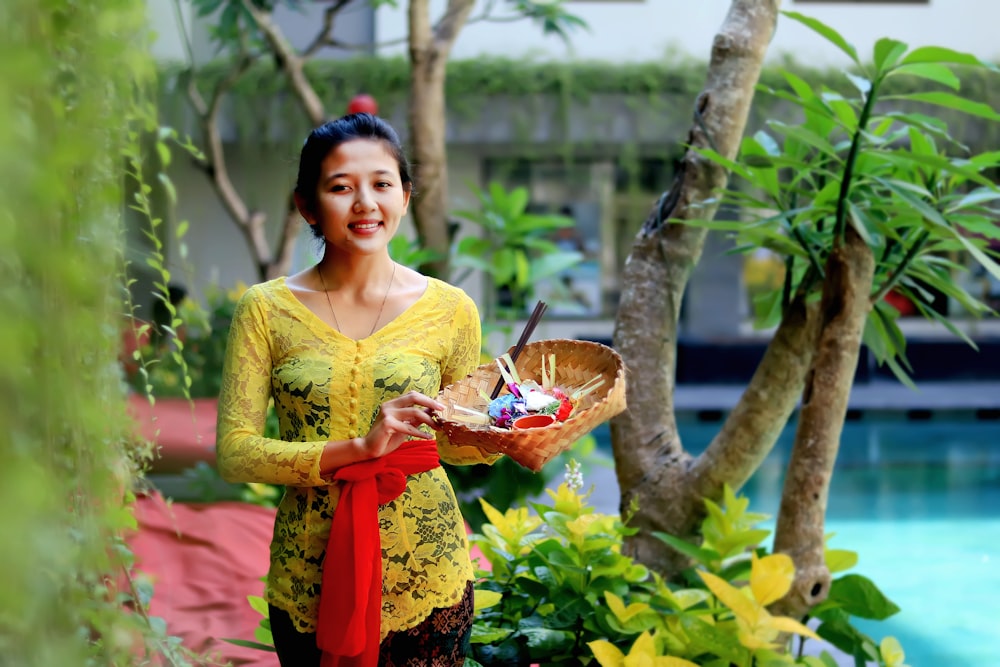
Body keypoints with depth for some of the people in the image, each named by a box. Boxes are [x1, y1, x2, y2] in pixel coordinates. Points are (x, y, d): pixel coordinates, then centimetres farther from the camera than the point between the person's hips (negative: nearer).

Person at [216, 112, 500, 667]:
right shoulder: (267, 309, -3)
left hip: (424, 575, 0)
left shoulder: (449, 310, -1)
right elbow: (234, 453, -8)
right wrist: (358, 448, -20)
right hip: (308, 576, 0)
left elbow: (457, 442, 9)